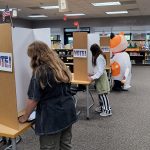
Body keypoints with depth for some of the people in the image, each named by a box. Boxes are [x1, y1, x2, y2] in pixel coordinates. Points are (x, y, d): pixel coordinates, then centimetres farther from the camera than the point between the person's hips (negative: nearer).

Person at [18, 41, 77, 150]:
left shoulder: (39, 72, -16)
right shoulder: (61, 66, 7)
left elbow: (33, 99, -14)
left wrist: (25, 117, 1)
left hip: (51, 117, -7)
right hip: (68, 112, 7)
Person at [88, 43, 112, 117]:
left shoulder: (99, 58, -20)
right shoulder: (99, 56, 11)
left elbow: (100, 71, -24)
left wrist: (93, 77, -25)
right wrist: (93, 74, 13)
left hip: (101, 77, -10)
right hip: (99, 76, 10)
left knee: (103, 94, -5)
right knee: (100, 94, 17)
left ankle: (108, 110, 2)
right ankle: (102, 107, 29)